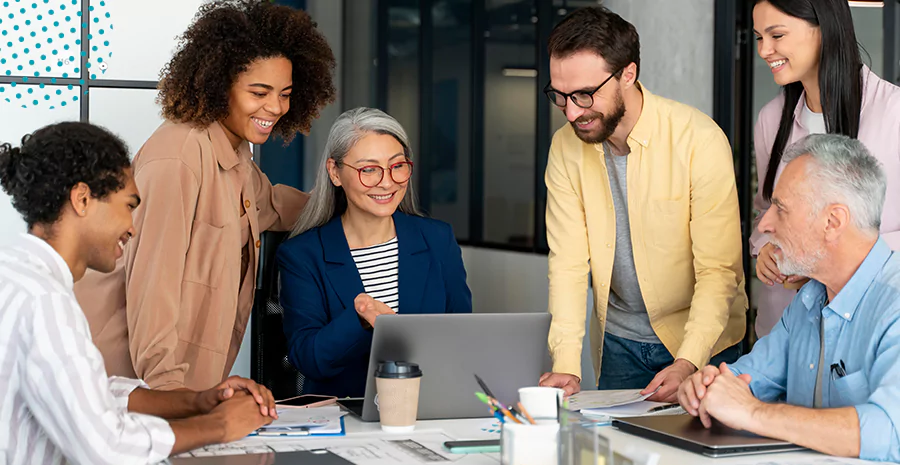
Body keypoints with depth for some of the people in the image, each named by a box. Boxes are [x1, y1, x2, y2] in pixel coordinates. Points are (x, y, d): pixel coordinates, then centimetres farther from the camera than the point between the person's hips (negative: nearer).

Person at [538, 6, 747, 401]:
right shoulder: (566, 148, -7)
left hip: (701, 339, -3)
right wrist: (566, 364, -19)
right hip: (619, 342, 3)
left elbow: (719, 270, -19)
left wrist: (687, 363, -30)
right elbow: (568, 261, -7)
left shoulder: (699, 139, -20)